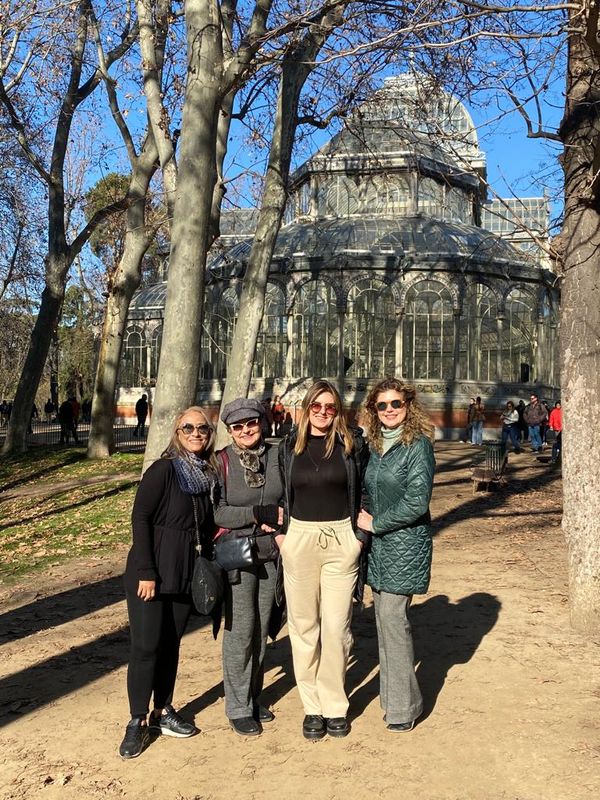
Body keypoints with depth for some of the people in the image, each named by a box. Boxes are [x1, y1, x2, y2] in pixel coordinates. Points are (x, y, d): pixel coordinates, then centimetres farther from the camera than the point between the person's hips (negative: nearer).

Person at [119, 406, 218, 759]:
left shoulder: (210, 474, 5)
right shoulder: (163, 469, -12)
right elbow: (140, 518, -14)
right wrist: (146, 572, -16)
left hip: (187, 574, 5)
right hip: (151, 572, -5)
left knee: (171, 644, 13)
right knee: (146, 645, -1)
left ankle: (163, 712, 27)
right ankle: (138, 721, 12)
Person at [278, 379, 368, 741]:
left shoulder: (352, 443, 1)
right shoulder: (290, 446, 7)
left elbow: (366, 490, 6)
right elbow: (280, 492, 15)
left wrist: (361, 534, 0)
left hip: (341, 539, -2)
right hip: (300, 539, 2)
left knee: (336, 626, 1)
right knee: (304, 625, 6)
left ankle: (335, 706, 16)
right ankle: (312, 705, 18)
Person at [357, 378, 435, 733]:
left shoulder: (418, 445, -12)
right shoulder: (376, 445, 10)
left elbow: (417, 503, -18)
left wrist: (375, 523, -11)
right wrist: (365, 519, 4)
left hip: (405, 544, -7)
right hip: (379, 544, 7)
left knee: (393, 617, -7)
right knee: (385, 618, 11)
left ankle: (404, 706, 7)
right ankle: (392, 695, 25)